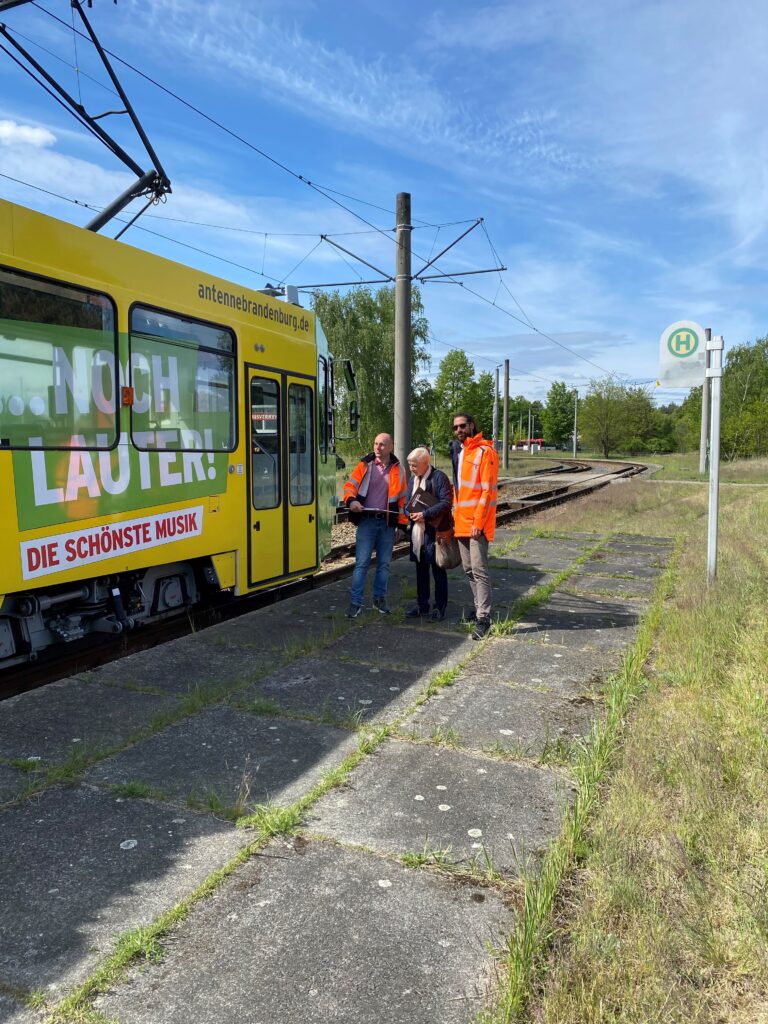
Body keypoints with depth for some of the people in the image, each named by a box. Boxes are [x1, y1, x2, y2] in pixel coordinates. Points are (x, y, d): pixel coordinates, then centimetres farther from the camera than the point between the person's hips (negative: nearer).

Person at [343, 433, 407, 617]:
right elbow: (350, 485, 2)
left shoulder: (398, 469, 7)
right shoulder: (365, 465, 2)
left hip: (388, 522, 2)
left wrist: (402, 524, 7)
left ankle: (380, 598, 24)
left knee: (384, 563, 10)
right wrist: (351, 500, -20)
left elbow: (402, 498, 10)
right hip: (367, 520, -2)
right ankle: (355, 602, 0)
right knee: (362, 563, -4)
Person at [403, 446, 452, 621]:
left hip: (435, 531, -7)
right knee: (420, 569, 14)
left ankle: (440, 607, 13)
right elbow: (407, 503, 16)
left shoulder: (439, 477, -10)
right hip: (417, 531, 7)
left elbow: (446, 502, -17)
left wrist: (425, 514, -21)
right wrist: (411, 513, -6)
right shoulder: (413, 479, 13)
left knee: (438, 570, 3)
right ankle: (422, 604, 25)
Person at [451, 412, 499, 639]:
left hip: (477, 523, -8)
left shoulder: (485, 452, -9)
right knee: (469, 569, 14)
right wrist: (456, 518, 16)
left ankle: (483, 618, -6)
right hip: (461, 522, 8)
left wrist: (478, 522, -20)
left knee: (479, 570, -9)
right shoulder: (458, 452, 17)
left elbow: (487, 491, -15)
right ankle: (479, 608, 25)